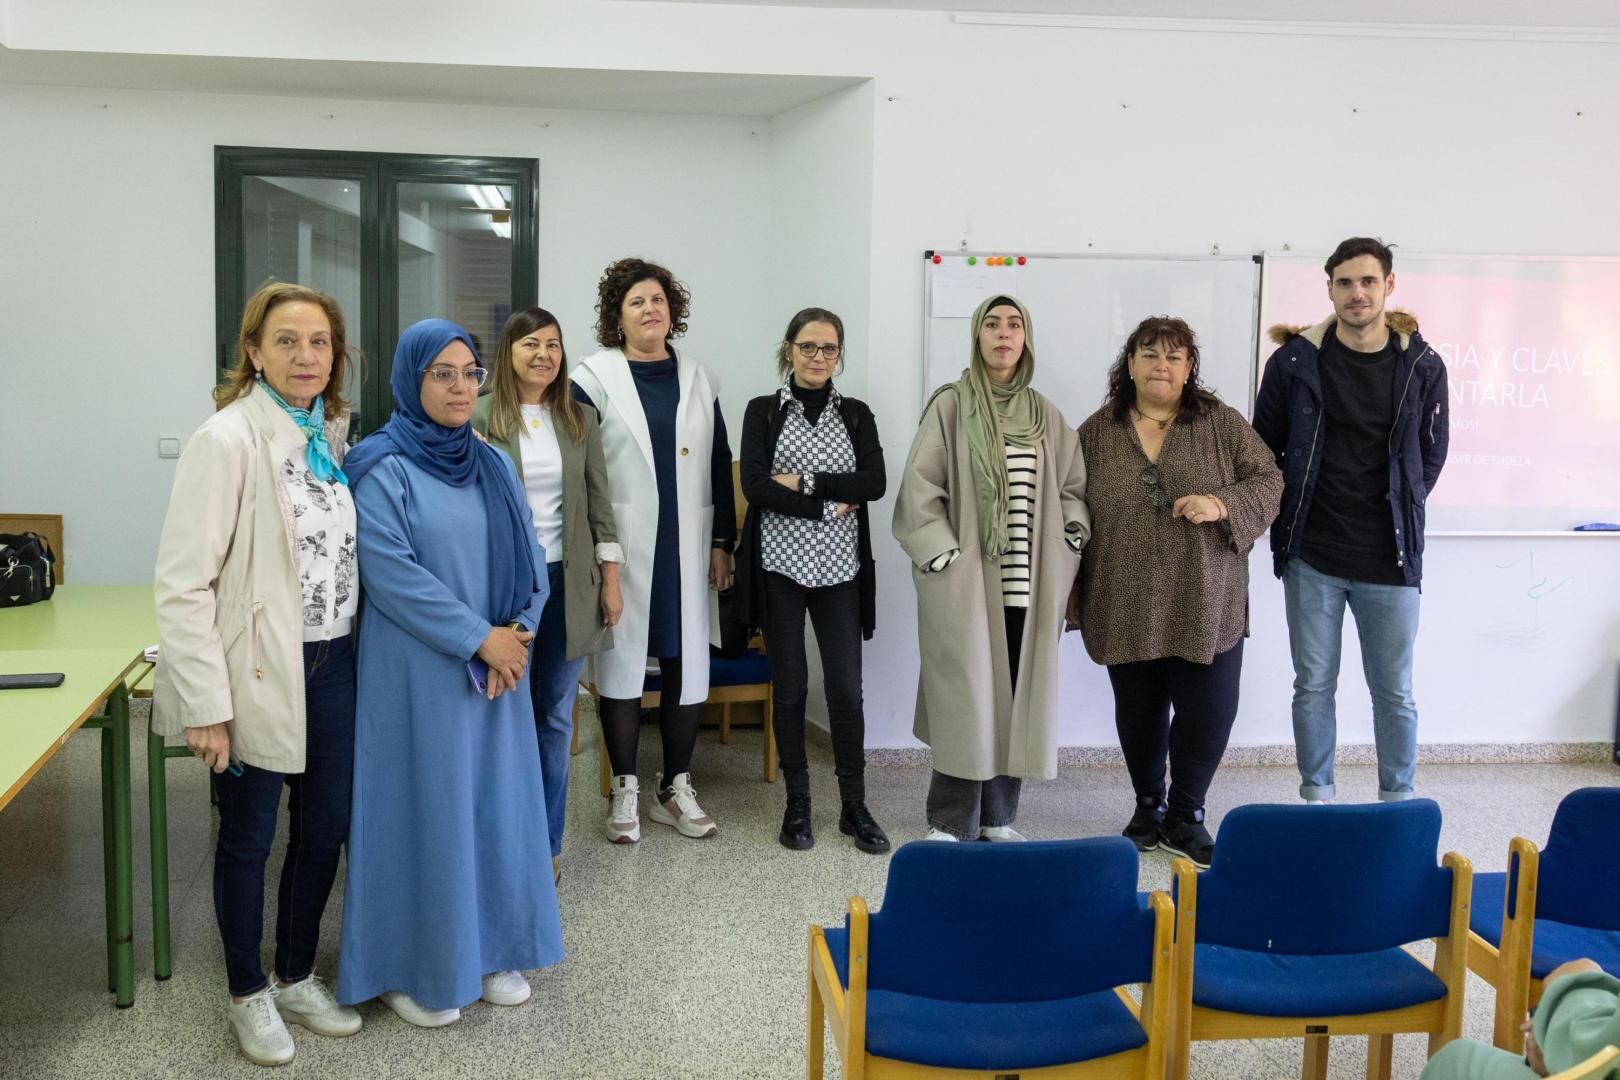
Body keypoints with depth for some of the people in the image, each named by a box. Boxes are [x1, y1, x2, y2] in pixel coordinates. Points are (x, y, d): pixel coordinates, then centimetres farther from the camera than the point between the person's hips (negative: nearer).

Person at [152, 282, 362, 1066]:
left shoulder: (330, 434, 5)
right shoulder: (227, 439, -15)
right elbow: (182, 584, -17)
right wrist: (206, 705, -19)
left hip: (331, 664, 6)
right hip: (259, 671, -6)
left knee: (325, 826, 16)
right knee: (249, 838, 11)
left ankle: (297, 978, 36)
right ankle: (248, 995, 31)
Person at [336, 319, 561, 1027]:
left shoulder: (493, 466, 10)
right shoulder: (381, 470, -9)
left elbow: (530, 560, 8)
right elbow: (391, 571, -17)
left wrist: (518, 633, -8)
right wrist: (479, 638, -16)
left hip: (498, 669, 6)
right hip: (416, 674, -6)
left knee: (495, 803, 11)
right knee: (424, 809, 1)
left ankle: (488, 950, 26)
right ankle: (410, 968, 17)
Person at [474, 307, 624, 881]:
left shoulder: (579, 420, 7)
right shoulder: (478, 419, -5)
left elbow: (599, 501, 9)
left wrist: (611, 580, 6)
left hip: (567, 582, 3)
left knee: (555, 717, 11)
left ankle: (546, 844, 23)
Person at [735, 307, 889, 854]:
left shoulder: (857, 414, 9)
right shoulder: (764, 411, 3)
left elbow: (875, 483, -6)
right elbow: (754, 485, -10)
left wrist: (805, 482, -13)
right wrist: (831, 507, -13)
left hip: (839, 568, 1)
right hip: (780, 564, -1)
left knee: (846, 687, 0)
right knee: (789, 685, 5)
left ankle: (855, 807, 12)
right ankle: (797, 804, 18)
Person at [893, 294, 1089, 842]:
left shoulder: (1046, 415, 12)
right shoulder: (950, 406, -1)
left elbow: (1073, 487, 18)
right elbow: (919, 487, -5)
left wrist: (1066, 544, 4)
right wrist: (943, 556, -10)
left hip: (1028, 585, 4)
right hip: (965, 581, -4)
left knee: (1018, 696, 6)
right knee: (965, 698, -3)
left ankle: (999, 817, 19)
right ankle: (951, 824, 9)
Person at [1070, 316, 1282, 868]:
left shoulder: (1221, 423, 1)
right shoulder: (1097, 431, 4)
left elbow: (1268, 481, 0)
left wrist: (1223, 505, -20)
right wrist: (1077, 597, 3)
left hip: (1206, 607, -1)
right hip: (1127, 609, 1)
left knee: (1208, 712, 1)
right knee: (1139, 712, 12)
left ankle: (1185, 816, 20)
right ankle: (1148, 807, 31)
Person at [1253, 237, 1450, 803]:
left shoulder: (1421, 365, 0)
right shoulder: (1294, 360, -2)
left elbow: (1431, 454, 11)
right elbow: (1264, 447, 7)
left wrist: (1401, 512, 4)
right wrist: (1290, 513, 2)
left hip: (1389, 560, 0)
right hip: (1311, 557, 0)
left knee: (1394, 692, 8)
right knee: (1313, 686, 8)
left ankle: (1398, 804, 22)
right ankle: (1317, 800, 21)